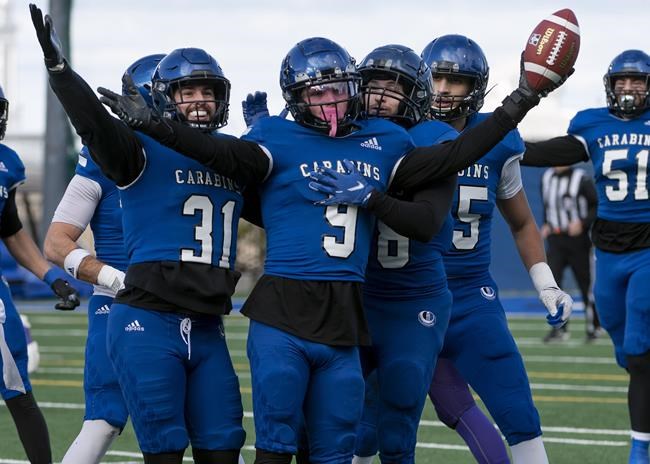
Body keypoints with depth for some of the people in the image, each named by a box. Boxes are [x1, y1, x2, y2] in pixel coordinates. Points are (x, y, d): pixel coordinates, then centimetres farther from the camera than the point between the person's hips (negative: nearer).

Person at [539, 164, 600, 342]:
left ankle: (593, 326, 22)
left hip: (578, 239, -4)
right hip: (555, 239, 4)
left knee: (586, 284, 5)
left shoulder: (582, 179, -12)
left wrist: (582, 223, -21)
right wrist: (546, 225, 7)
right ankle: (559, 327, -3)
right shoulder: (546, 178, 6)